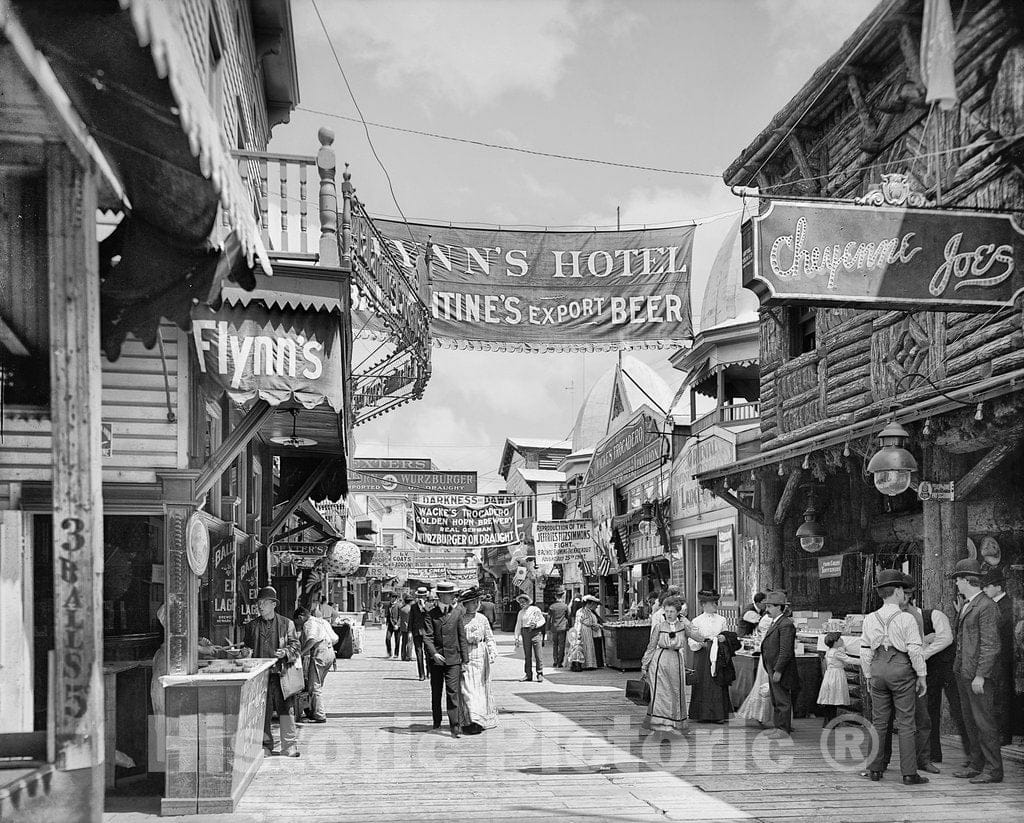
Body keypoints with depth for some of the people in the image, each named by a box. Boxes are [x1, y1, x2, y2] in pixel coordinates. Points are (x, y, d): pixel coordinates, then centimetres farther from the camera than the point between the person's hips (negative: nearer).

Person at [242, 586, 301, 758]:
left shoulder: (286, 624, 7)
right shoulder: (251, 626, 13)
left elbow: (295, 645, 5)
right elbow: (246, 647, 21)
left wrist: (286, 652, -13)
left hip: (282, 674, -1)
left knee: (286, 710, -2)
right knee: (262, 712, 1)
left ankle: (289, 746, 6)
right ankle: (265, 745, 12)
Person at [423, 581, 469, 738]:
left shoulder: (458, 611, 3)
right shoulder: (431, 614, 0)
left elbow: (462, 636, 4)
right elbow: (427, 636, -6)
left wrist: (465, 658, 1)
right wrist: (433, 653, -21)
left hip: (453, 658, -1)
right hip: (436, 659, 1)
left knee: (454, 692, -10)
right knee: (436, 692, 14)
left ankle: (455, 726, -11)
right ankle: (437, 721, 31)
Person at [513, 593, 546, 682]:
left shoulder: (535, 609, 1)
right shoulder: (521, 613, 14)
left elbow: (543, 620, 3)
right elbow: (518, 626, 16)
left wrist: (536, 624, -15)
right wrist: (517, 638, 11)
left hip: (535, 632, -4)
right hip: (525, 633, 4)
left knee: (537, 654, -7)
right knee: (527, 655, 4)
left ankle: (540, 674, -2)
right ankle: (528, 675, 9)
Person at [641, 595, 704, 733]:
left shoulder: (683, 626, 5)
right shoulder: (659, 627, 1)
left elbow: (700, 638, -6)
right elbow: (651, 647, 8)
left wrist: (686, 624, -8)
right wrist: (645, 665, 7)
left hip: (677, 662, 2)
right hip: (660, 660, -2)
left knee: (676, 693, 8)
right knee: (659, 692, -9)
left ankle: (676, 722, 21)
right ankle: (655, 721, -5)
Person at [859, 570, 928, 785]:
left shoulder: (870, 619, 4)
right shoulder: (906, 618, -8)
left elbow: (865, 652, 7)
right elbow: (915, 650, -10)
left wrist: (868, 676, 16)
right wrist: (922, 676, -1)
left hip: (878, 670, 4)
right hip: (902, 670, -4)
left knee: (879, 722, 11)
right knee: (906, 723, 1)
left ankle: (875, 769, 14)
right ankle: (909, 773, 1)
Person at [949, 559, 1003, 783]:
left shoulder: (987, 607, -15)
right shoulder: (966, 605, 15)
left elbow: (990, 645, -18)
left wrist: (980, 675, -20)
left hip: (979, 674, -9)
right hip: (963, 672, 9)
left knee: (984, 721, -4)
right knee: (970, 721, 14)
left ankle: (993, 770, 3)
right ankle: (977, 764, 23)